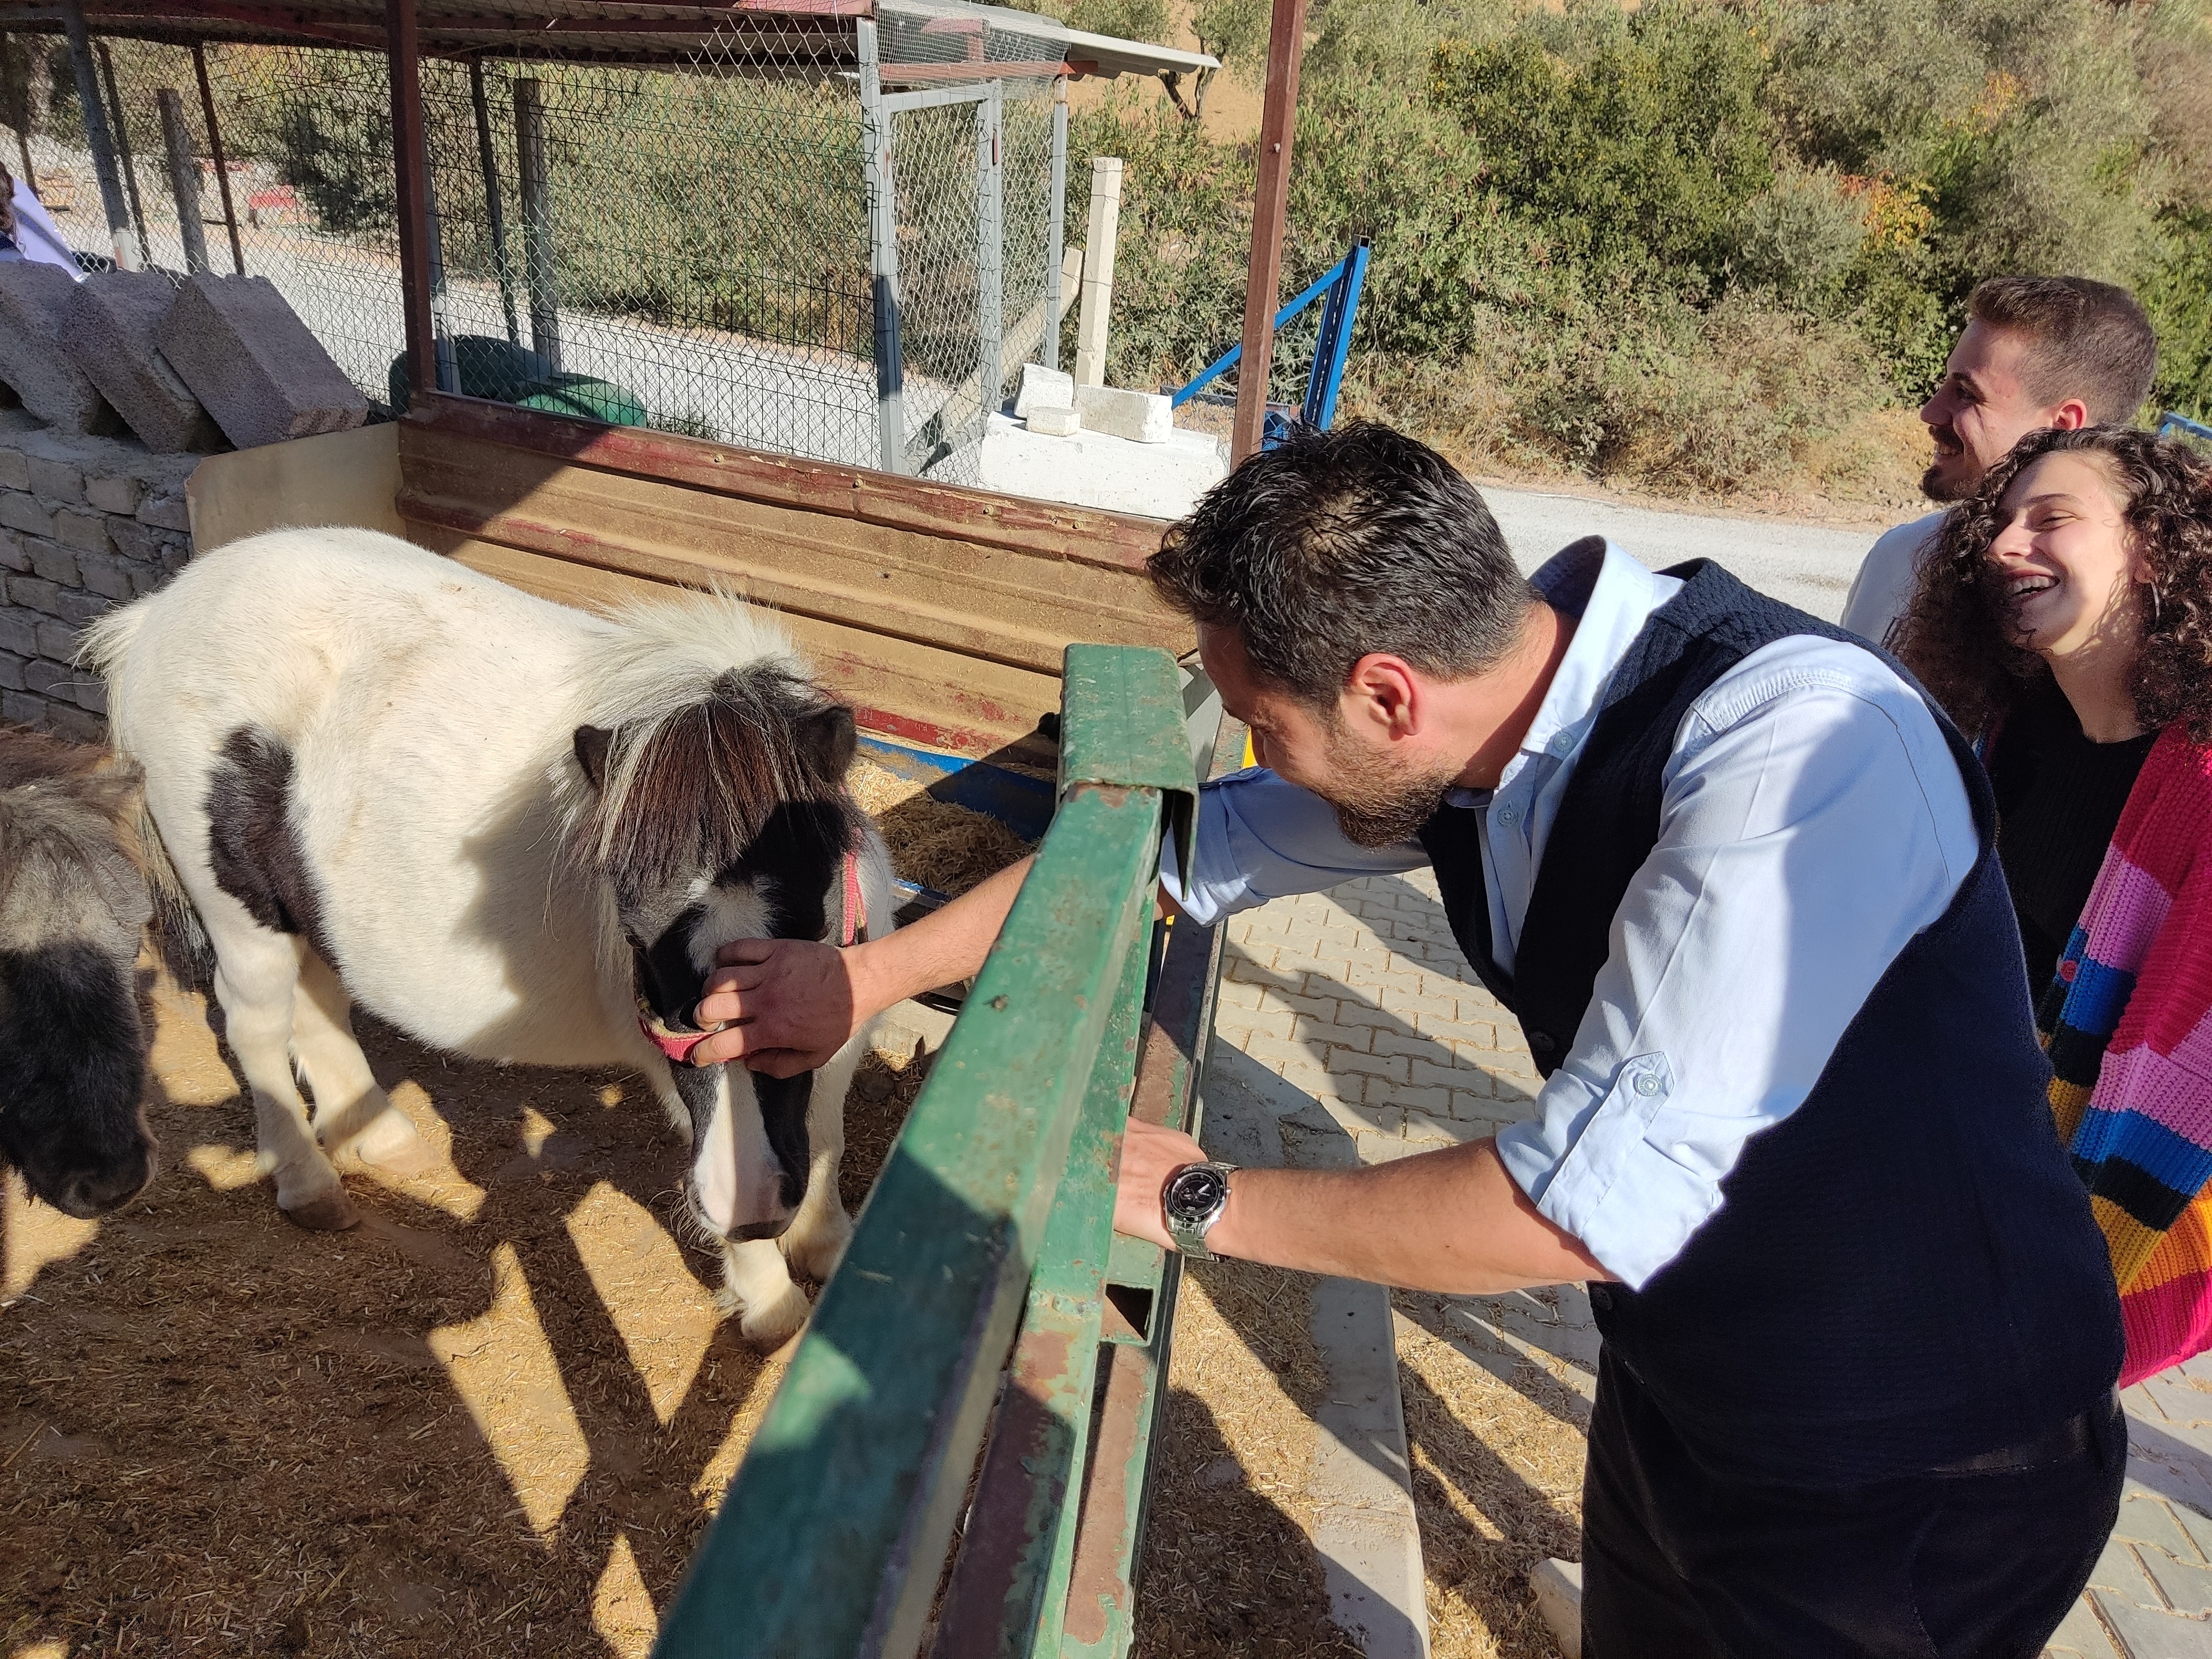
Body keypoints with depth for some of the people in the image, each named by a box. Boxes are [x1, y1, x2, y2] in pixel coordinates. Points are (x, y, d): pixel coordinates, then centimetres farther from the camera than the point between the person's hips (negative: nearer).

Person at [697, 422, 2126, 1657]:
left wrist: (1198, 1200, -22)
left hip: (1916, 1482, -6)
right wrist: (863, 978, 6)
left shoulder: (1797, 748, -34)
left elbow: (1600, 1202, -35)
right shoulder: (1464, 721, -11)